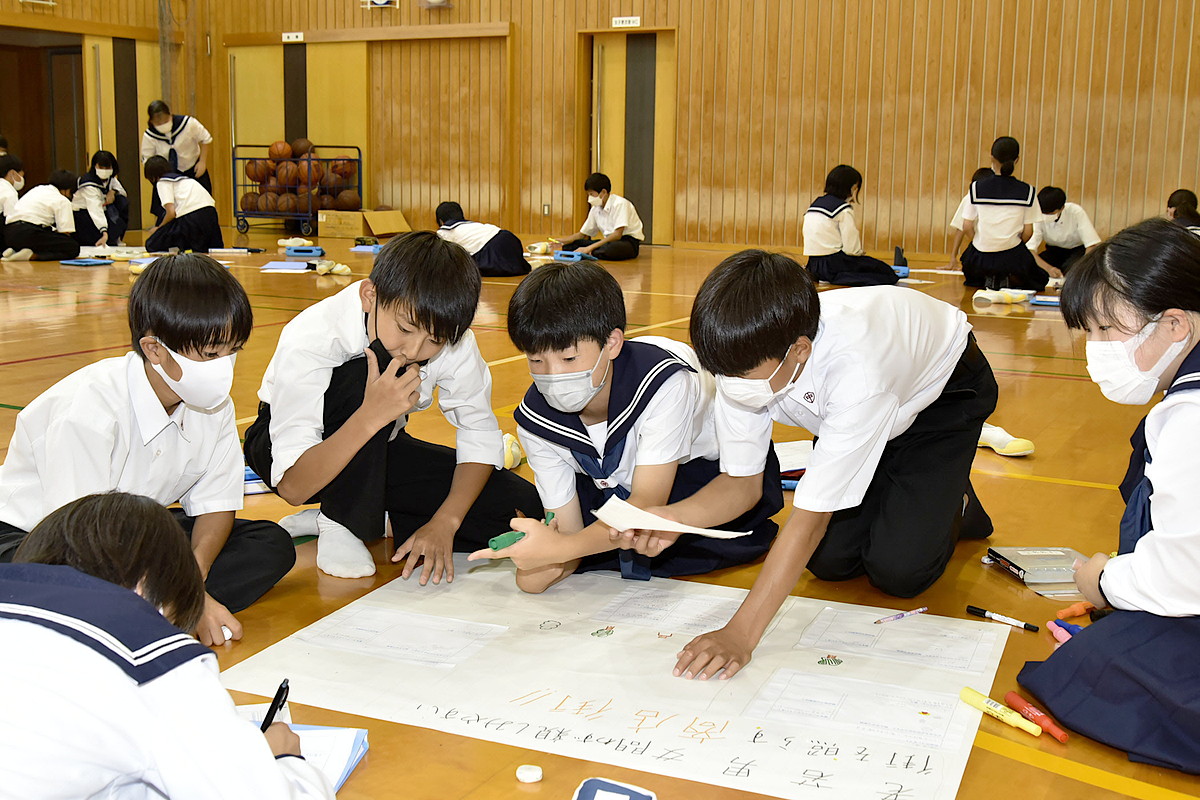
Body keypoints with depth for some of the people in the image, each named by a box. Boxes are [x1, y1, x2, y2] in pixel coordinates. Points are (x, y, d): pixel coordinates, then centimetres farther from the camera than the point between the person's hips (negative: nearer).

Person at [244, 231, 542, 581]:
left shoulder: (452, 341, -22)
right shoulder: (310, 339, -33)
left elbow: (480, 436, -10)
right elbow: (292, 486, -36)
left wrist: (445, 522, -25)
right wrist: (370, 417, -51)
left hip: (377, 454, 5)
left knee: (522, 506, -15)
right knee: (369, 371, -38)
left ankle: (369, 517, -4)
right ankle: (340, 524, -19)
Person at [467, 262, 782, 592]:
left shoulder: (664, 382, -39)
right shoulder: (535, 421, -22)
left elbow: (648, 503, -43)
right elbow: (569, 531, -19)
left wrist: (562, 549, -57)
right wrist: (546, 562, -44)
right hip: (615, 483, 4)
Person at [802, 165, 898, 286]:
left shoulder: (814, 205, 15)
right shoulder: (843, 210, -10)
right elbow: (851, 248, -14)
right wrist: (860, 252, 7)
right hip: (834, 265, -8)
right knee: (887, 272, -1)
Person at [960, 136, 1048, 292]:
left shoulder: (976, 188, -4)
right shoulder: (1026, 191, -4)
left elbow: (967, 228, -4)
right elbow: (1028, 232, -2)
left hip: (980, 257, 1)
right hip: (1012, 257, -1)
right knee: (1040, 279, 28)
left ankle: (987, 280, 8)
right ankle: (1009, 280, 0)